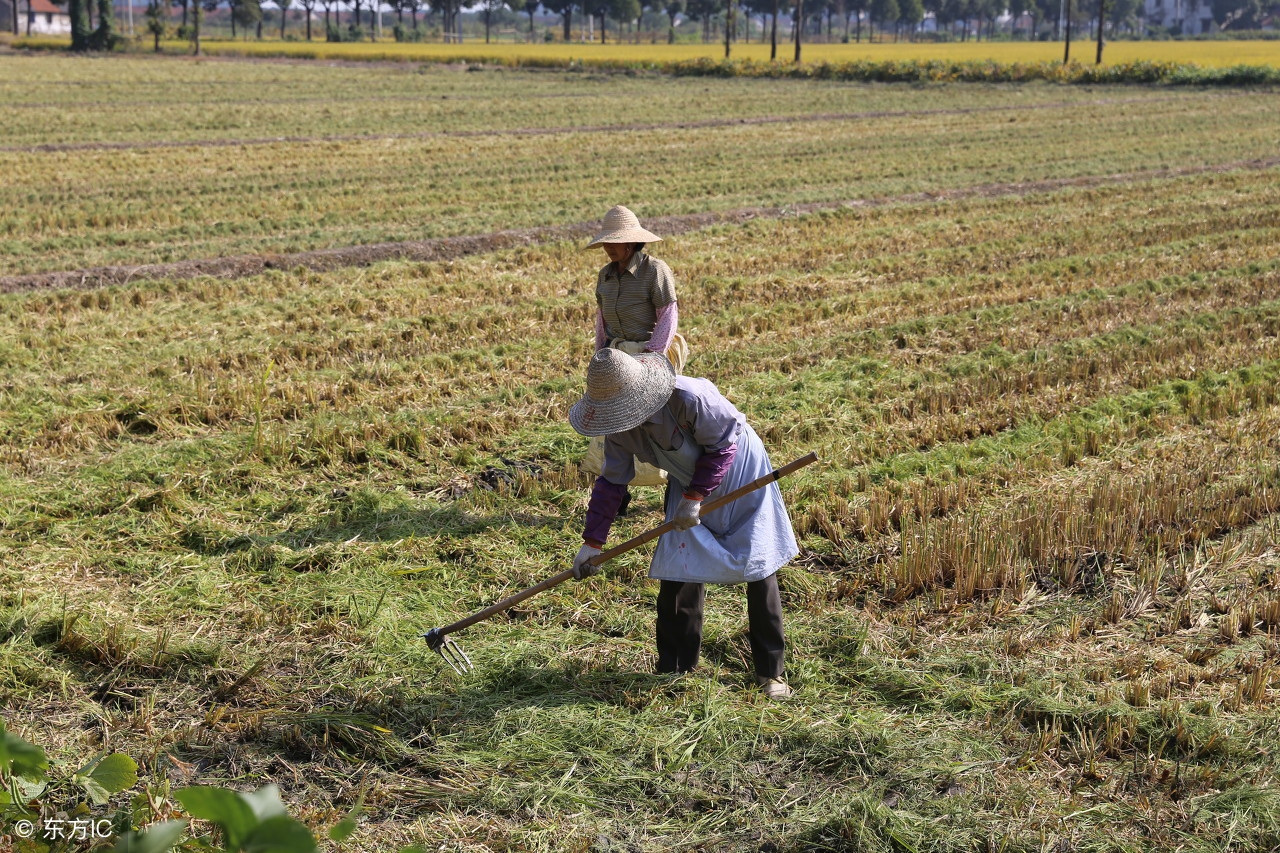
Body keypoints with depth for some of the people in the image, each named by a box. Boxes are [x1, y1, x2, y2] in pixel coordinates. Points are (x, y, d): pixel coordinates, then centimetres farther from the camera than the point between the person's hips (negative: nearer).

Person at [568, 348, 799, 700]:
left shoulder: (691, 398, -37)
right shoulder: (619, 427, -16)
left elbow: (723, 445, -23)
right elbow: (611, 481, -4)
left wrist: (695, 498, -26)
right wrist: (592, 542, -5)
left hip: (738, 475, -5)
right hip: (687, 485, 5)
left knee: (760, 572, 0)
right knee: (677, 575, -3)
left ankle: (771, 672, 11)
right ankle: (673, 671, 9)